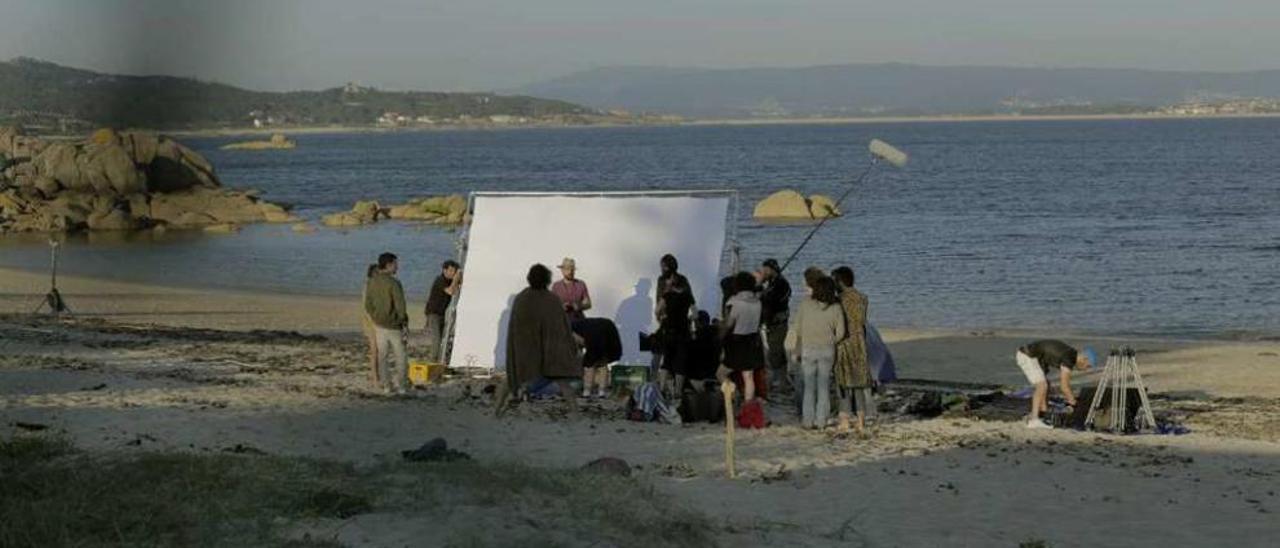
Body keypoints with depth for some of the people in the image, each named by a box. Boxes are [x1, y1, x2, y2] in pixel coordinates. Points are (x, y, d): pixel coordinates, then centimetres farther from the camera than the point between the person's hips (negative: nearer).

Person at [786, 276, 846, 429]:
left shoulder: (805, 304, -10)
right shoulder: (836, 308, -9)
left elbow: (796, 329, -4)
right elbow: (840, 333, -5)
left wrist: (795, 351, 5)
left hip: (808, 349, -1)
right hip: (827, 350, 1)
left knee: (809, 386, 9)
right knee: (824, 385, 10)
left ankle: (808, 420, 9)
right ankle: (821, 420, 11)